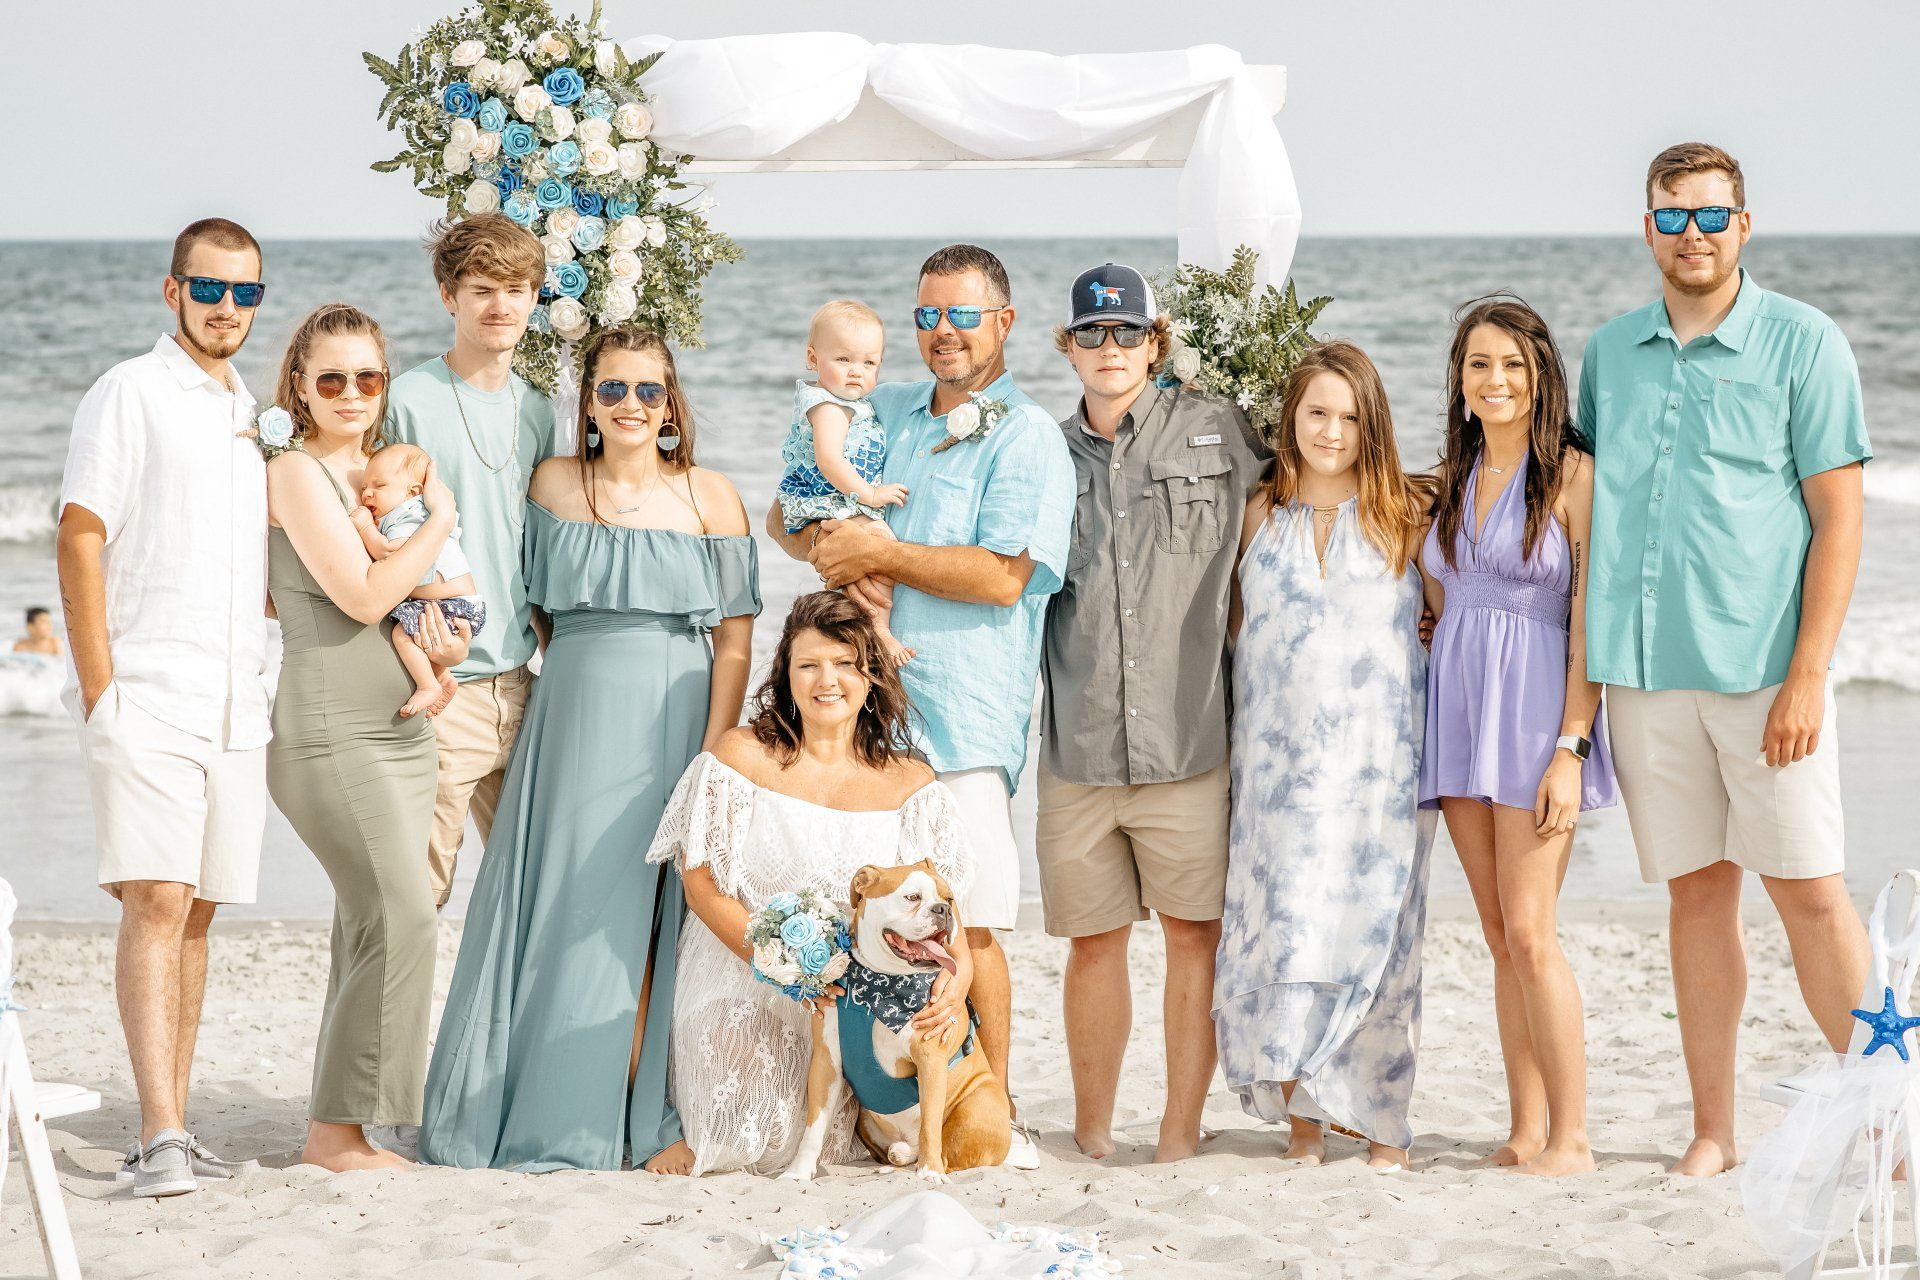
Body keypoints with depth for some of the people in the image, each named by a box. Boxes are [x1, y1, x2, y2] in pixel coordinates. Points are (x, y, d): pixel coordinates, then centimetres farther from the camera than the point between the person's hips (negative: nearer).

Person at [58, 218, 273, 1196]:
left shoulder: (253, 415, 19)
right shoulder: (130, 394, -1)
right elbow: (80, 540, -6)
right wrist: (98, 687, -12)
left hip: (234, 704, 6)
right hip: (145, 699, -6)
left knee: (196, 912, 7)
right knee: (156, 903, -14)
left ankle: (169, 1128, 11)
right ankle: (160, 1134, -19)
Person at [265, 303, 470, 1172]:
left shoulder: (380, 473, 16)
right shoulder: (297, 474, -8)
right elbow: (363, 594, -17)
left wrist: (447, 642, 8)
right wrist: (441, 518, -8)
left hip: (402, 730, 8)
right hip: (329, 731, -8)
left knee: (367, 931, 6)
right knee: (401, 917, -14)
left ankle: (343, 1129, 10)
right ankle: (336, 1129, -8)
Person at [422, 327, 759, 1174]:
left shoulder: (710, 498, 0)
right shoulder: (554, 485, 6)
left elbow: (734, 642, -2)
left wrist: (712, 759, -9)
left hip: (674, 722, -2)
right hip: (576, 716, 2)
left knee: (645, 920, -1)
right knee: (567, 909, 2)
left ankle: (645, 1120, 7)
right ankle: (553, 1117, 12)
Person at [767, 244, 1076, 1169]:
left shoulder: (1025, 436, 0)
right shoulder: (883, 414, 20)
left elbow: (1004, 574, -12)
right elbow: (786, 512, 22)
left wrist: (878, 553, -7)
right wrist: (824, 546, 0)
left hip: (959, 718, -5)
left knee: (965, 925, -7)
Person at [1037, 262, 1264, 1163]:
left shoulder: (1217, 432, 5)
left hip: (1189, 740, -2)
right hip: (1078, 744, 2)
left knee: (1195, 930, -2)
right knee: (1094, 939, 6)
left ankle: (1181, 1134, 6)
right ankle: (1092, 1136, 17)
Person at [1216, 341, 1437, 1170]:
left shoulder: (1407, 514, 5)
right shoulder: (1263, 514, 11)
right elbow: (1238, 627, 18)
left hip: (1379, 756, -2)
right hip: (1279, 754, 2)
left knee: (1372, 929, -3)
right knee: (1282, 930, -3)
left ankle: (1382, 1118, 7)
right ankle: (1303, 1116, 6)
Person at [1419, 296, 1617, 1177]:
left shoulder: (1573, 476, -6)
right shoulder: (1452, 481, 14)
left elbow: (1590, 620, -10)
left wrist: (1570, 748, -16)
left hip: (1536, 711, -6)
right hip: (1459, 709, 6)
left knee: (1529, 932, -11)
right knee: (1500, 938, 6)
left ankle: (1570, 1138, -5)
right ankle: (1526, 1132, 10)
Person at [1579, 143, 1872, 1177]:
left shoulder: (1803, 344, -2)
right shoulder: (1612, 352, 12)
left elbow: (1839, 519, -5)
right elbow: (1586, 492, 21)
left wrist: (1808, 676, -12)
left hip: (1763, 665, -4)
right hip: (1644, 667, 4)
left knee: (1809, 890, -5)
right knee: (1697, 893, 8)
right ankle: (1713, 1130, 13)